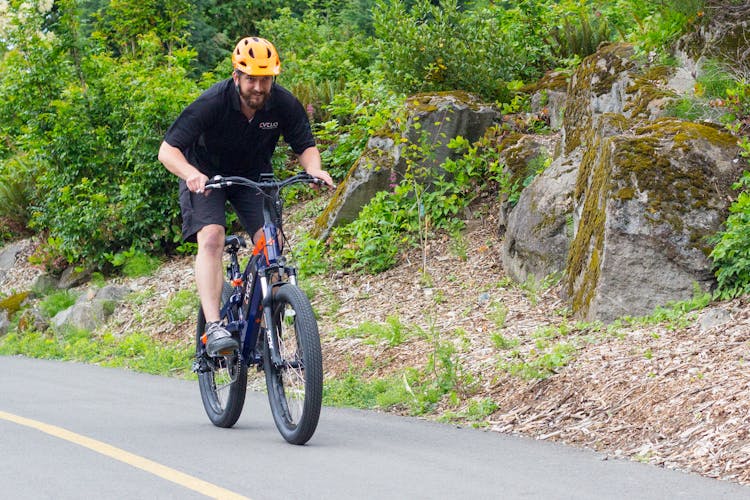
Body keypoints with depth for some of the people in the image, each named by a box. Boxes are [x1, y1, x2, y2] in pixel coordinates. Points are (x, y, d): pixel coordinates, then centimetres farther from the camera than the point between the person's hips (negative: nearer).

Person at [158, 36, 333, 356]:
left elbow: (305, 146, -8)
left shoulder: (284, 104, -19)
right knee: (211, 239, -26)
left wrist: (314, 169, -31)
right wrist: (192, 174, -48)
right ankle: (213, 328, -33)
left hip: (254, 176, 3)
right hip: (206, 176, -3)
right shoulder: (212, 103, -28)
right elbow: (167, 150, -28)